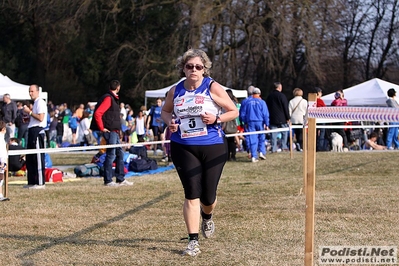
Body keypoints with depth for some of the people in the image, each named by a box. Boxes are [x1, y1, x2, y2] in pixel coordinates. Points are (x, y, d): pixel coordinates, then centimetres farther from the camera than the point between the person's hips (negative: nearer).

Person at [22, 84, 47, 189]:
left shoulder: (40, 102, -11)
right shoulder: (35, 103, 20)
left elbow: (40, 118, -20)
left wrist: (30, 112, -14)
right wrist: (29, 111, 10)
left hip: (37, 131, -10)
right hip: (32, 130, 10)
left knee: (38, 157, -8)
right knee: (29, 157, 11)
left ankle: (40, 183, -6)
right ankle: (32, 182, 17)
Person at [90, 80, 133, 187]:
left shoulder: (113, 98, 17)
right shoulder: (108, 98, -13)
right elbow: (97, 113, -22)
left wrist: (118, 130, 16)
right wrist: (102, 128, -17)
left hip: (115, 131, 10)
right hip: (110, 131, -10)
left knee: (120, 154, 12)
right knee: (111, 155, -6)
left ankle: (120, 179, 18)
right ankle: (108, 181, -1)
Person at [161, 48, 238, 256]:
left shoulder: (213, 88, -5)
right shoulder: (176, 91, 3)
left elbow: (234, 111, -1)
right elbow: (165, 111, 20)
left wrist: (216, 118, -18)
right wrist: (170, 122, -3)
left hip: (212, 147, -1)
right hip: (183, 148, 1)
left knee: (208, 196, 6)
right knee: (191, 194, -7)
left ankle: (207, 217, 44)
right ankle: (193, 241, -1)